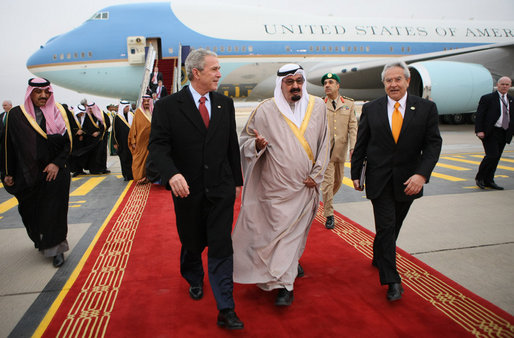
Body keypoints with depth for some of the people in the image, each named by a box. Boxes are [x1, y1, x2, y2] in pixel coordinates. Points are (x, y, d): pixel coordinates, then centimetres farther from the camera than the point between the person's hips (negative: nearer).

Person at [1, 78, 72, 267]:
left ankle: (57, 249, 11)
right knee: (31, 212, 10)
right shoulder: (16, 115, 1)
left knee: (54, 211, -2)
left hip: (54, 173, -1)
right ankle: (41, 242, 34)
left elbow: (67, 142, 1)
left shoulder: (59, 112, 1)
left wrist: (57, 163, -12)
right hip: (27, 175, 1)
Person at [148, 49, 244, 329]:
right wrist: (172, 173, -31)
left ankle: (226, 311, 8)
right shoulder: (167, 106, -6)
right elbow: (158, 145, -12)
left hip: (221, 190, 2)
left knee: (221, 247, 0)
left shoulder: (225, 104, 5)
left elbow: (232, 145, 10)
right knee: (192, 243, 17)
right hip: (188, 190, -1)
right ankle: (194, 280, 49)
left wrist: (237, 180, 12)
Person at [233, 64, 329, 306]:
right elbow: (245, 139, 0)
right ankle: (284, 285, 17)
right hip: (276, 186, -2)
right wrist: (257, 144, -23)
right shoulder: (265, 110, -6)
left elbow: (324, 143, 6)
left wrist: (316, 175, 0)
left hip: (305, 186, 3)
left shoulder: (318, 107, 2)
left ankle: (289, 267, 37)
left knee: (296, 230, 12)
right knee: (278, 229, 2)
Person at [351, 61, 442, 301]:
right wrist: (356, 174, 4)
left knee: (393, 226, 16)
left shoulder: (426, 108, -1)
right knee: (386, 227, -3)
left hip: (408, 181, 2)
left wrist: (422, 174, -19)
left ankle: (379, 258, 41)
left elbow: (433, 144, -5)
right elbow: (361, 144, 4)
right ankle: (392, 280, 7)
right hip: (379, 180, -1)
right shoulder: (371, 109, 0)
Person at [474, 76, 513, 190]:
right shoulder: (487, 98, -2)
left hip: (504, 133, 6)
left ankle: (488, 181, 17)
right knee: (492, 155, -15)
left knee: (496, 158, 8)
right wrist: (479, 131, -16)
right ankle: (479, 177, 2)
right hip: (490, 133, -6)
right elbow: (479, 115, -7)